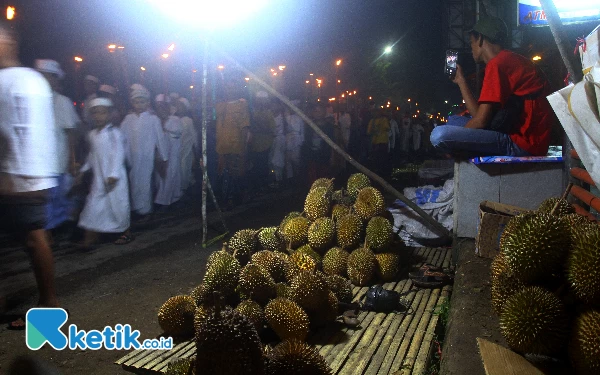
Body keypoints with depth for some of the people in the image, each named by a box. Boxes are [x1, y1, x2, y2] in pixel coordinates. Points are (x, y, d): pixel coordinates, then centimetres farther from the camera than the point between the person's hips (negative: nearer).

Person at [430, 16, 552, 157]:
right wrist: (461, 80, 24)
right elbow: (479, 114, 14)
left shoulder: (497, 64, -12)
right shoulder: (511, 60, 18)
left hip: (522, 143, -10)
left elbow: (481, 120, -16)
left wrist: (454, 143, 1)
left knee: (439, 135, -25)